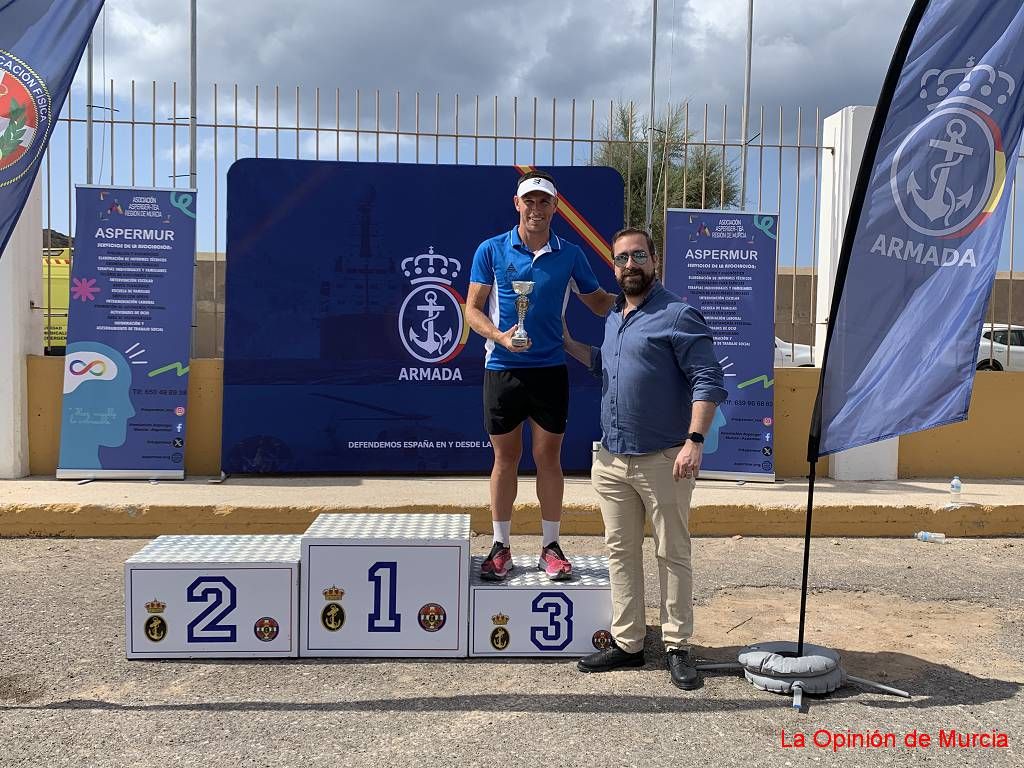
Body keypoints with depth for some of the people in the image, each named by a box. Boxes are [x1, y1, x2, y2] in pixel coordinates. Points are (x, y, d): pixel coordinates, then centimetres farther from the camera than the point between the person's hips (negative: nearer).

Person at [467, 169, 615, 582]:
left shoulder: (570, 254, 4)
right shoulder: (491, 250, 0)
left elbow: (599, 302, 12)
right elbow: (473, 309, 0)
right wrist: (501, 337, -18)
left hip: (550, 370, 1)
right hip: (502, 370, -1)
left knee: (548, 457, 6)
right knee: (505, 458, 7)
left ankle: (550, 546, 18)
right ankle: (501, 546, 19)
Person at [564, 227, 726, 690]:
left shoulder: (678, 315, -8)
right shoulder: (613, 319, 15)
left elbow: (708, 381, -14)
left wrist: (695, 439, -24)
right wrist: (567, 344, 26)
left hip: (662, 460, -7)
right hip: (612, 460, 7)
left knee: (672, 554, 4)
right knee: (621, 552, 11)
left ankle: (677, 647, 14)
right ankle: (627, 644, 21)